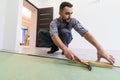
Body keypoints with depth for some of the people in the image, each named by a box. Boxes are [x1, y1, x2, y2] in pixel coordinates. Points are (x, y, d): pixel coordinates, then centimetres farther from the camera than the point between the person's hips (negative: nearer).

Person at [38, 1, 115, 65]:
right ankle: (54, 47, -3)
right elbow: (54, 36, -45)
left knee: (63, 31, -35)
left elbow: (85, 32, -38)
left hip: (66, 40, -1)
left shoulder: (73, 21, -24)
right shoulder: (54, 22, -26)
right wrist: (65, 49, -64)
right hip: (57, 41, 1)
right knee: (41, 33, -20)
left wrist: (100, 48, -51)